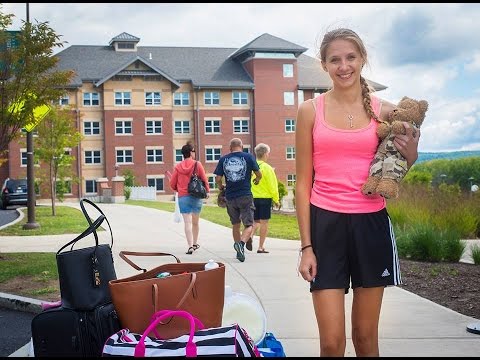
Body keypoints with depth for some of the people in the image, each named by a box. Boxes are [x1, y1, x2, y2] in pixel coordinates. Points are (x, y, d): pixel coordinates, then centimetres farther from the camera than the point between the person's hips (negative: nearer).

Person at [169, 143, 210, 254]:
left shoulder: (178, 166, 1)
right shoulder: (197, 164, -4)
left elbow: (172, 184, 4)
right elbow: (204, 179, -5)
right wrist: (207, 191, 11)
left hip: (183, 197, 0)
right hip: (196, 196, 0)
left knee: (187, 222, -3)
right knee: (195, 222, 16)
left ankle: (190, 246, -12)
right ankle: (195, 243, 29)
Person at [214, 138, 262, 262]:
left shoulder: (223, 159, 4)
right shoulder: (248, 157, -1)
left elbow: (218, 179, 1)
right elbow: (259, 174, 0)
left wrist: (220, 186, 22)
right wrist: (257, 180, 23)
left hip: (230, 197, 3)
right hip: (245, 196, -3)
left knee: (235, 224, 18)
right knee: (249, 225, 0)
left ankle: (239, 249, 24)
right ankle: (241, 243, -26)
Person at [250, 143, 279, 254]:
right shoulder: (267, 168, -12)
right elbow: (272, 186, -11)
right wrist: (276, 200, 0)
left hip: (252, 198, 5)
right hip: (265, 198, -4)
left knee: (256, 221, 17)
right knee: (264, 222, 4)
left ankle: (251, 236, -10)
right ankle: (261, 247, 5)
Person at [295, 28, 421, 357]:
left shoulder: (385, 111, 5)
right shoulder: (310, 111, 1)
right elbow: (303, 182, 1)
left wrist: (410, 156, -7)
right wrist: (306, 246, -4)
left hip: (371, 224, 2)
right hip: (325, 224, -2)